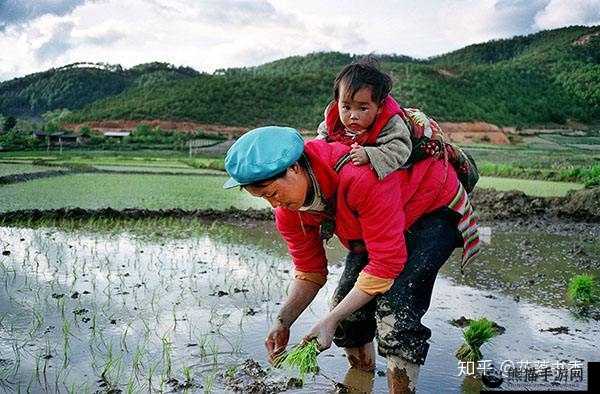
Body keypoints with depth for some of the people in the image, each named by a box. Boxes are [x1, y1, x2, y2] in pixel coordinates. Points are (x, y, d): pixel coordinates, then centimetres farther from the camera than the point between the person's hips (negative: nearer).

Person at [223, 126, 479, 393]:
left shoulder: (360, 178, -40)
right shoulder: (288, 211, -15)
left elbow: (387, 263, -35)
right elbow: (309, 272, -3)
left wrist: (330, 320, -32)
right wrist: (283, 321, -18)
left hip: (436, 207, -7)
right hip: (381, 226, 7)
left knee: (394, 304, -24)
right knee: (346, 303, -1)